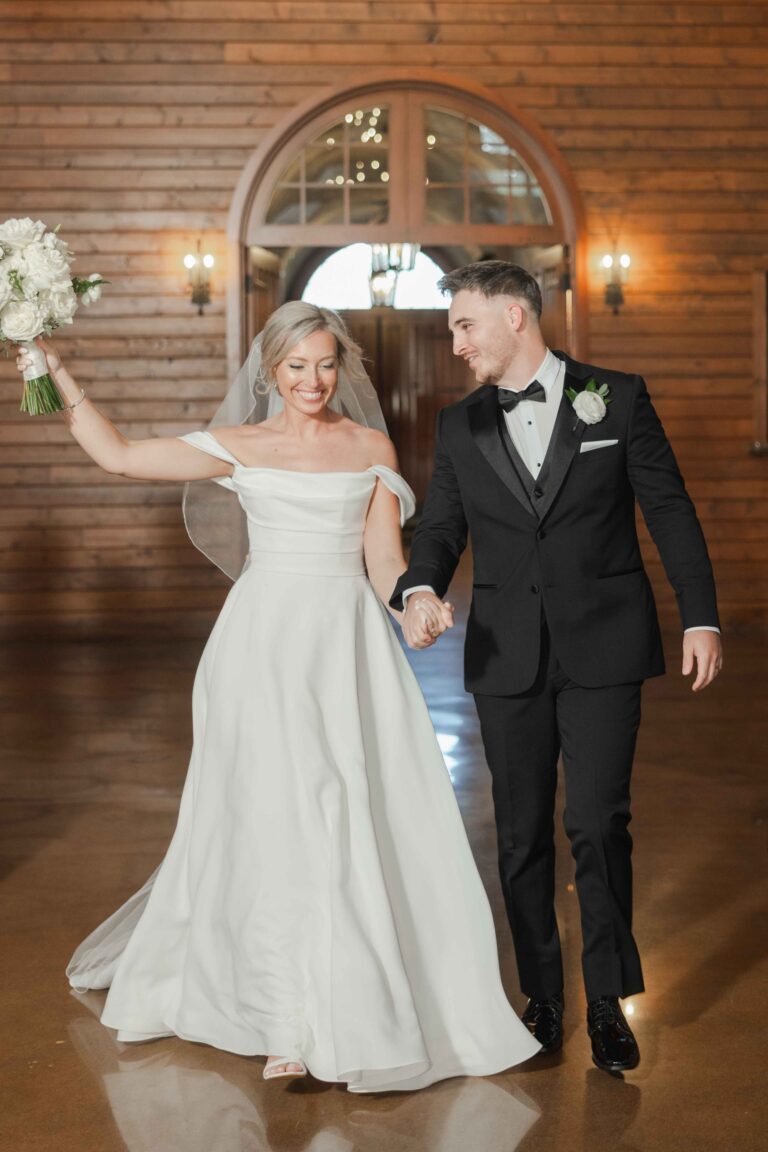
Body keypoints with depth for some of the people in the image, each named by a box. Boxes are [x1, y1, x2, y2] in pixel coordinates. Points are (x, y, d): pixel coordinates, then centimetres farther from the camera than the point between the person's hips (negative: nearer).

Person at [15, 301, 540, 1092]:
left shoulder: (372, 449, 9)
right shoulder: (238, 448, 5)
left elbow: (384, 558, 3)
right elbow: (117, 456, 3)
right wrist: (57, 372, -1)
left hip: (349, 642, 2)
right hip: (267, 641, -1)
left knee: (363, 818, 1)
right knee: (275, 815, -4)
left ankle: (358, 998, 18)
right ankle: (290, 1017, 5)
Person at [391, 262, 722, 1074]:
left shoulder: (616, 397, 1)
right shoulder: (460, 426, 9)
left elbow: (669, 510, 2)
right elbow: (440, 527, 6)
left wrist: (700, 616, -3)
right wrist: (419, 589, -15)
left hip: (602, 648, -3)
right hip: (508, 657, 3)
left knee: (598, 823, -6)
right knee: (522, 833, 8)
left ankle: (608, 998, 13)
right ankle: (542, 998, 23)